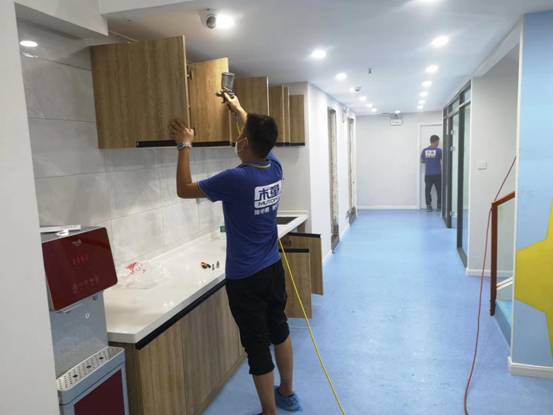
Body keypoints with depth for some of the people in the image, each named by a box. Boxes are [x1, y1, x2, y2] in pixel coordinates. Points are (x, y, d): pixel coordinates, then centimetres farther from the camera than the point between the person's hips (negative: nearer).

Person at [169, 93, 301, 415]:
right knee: (279, 329, 22)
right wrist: (239, 109, 32)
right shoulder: (275, 168, -4)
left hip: (245, 278, -7)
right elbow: (261, 137, 19)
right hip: (274, 269, 7)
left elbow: (185, 190, -11)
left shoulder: (235, 179, -23)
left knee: (257, 345, 6)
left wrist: (185, 146, -1)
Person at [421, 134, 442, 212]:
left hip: (428, 174, 3)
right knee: (439, 190, 10)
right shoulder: (439, 151, -8)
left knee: (427, 190, 7)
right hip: (437, 174, -3)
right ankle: (439, 206, 14)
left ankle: (428, 206, 5)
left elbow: (422, 161, 13)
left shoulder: (424, 150, 2)